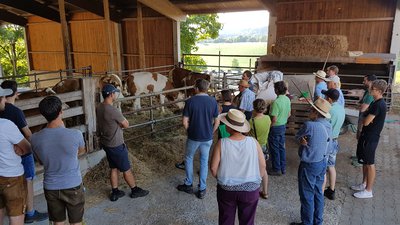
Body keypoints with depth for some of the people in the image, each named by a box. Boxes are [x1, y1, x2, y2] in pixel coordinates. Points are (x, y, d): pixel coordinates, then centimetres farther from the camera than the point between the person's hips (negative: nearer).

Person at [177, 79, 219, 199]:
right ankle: (202, 189, 21)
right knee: (204, 161, 15)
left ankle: (188, 185, 30)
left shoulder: (190, 101, -13)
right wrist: (211, 133, 12)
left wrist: (189, 131, 5)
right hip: (207, 138, 2)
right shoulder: (213, 101, -6)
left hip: (193, 137, -2)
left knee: (188, 159, 20)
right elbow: (217, 122, -2)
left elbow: (185, 122, -12)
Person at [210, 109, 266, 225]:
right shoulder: (253, 142, -14)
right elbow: (262, 165, -6)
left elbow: (213, 167, -12)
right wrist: (256, 180, 10)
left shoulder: (222, 143, -18)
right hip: (249, 189, 1)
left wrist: (220, 179, 7)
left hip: (226, 189, 0)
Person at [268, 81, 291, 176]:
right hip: (283, 126, 8)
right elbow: (289, 114, 10)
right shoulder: (287, 99, 0)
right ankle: (283, 168, 28)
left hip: (275, 128, -8)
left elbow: (274, 119, -24)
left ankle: (277, 169, 17)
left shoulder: (276, 102, -25)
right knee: (281, 147, 18)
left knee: (275, 149, 6)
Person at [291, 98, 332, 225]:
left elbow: (297, 136, -10)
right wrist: (304, 141, -13)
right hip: (322, 162, 8)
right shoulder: (328, 125, 0)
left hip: (309, 165, -8)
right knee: (318, 193, 21)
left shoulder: (310, 125, -27)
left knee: (307, 196, 8)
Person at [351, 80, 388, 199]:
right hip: (367, 135, 10)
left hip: (370, 138, -10)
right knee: (365, 161, 19)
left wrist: (365, 116, -3)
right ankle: (364, 184, 33)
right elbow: (367, 118, 13)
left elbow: (365, 122, -22)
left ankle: (368, 191, 13)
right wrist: (366, 115, -7)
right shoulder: (377, 102, 9)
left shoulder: (378, 105, -23)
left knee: (369, 163, 1)